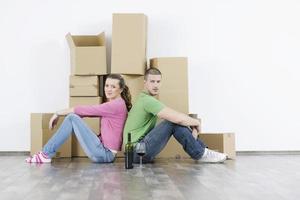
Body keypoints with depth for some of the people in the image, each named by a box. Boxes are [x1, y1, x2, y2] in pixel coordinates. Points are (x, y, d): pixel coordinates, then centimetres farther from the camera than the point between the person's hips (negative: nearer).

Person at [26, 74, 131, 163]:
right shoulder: (111, 104, 17)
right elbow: (88, 112, 12)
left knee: (72, 118, -11)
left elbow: (85, 110, -12)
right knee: (72, 117, 2)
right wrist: (59, 114, 4)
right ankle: (46, 153, 3)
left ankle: (45, 155, -5)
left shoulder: (117, 104, -12)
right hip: (104, 151, 9)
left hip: (105, 153, -9)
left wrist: (58, 113, -4)